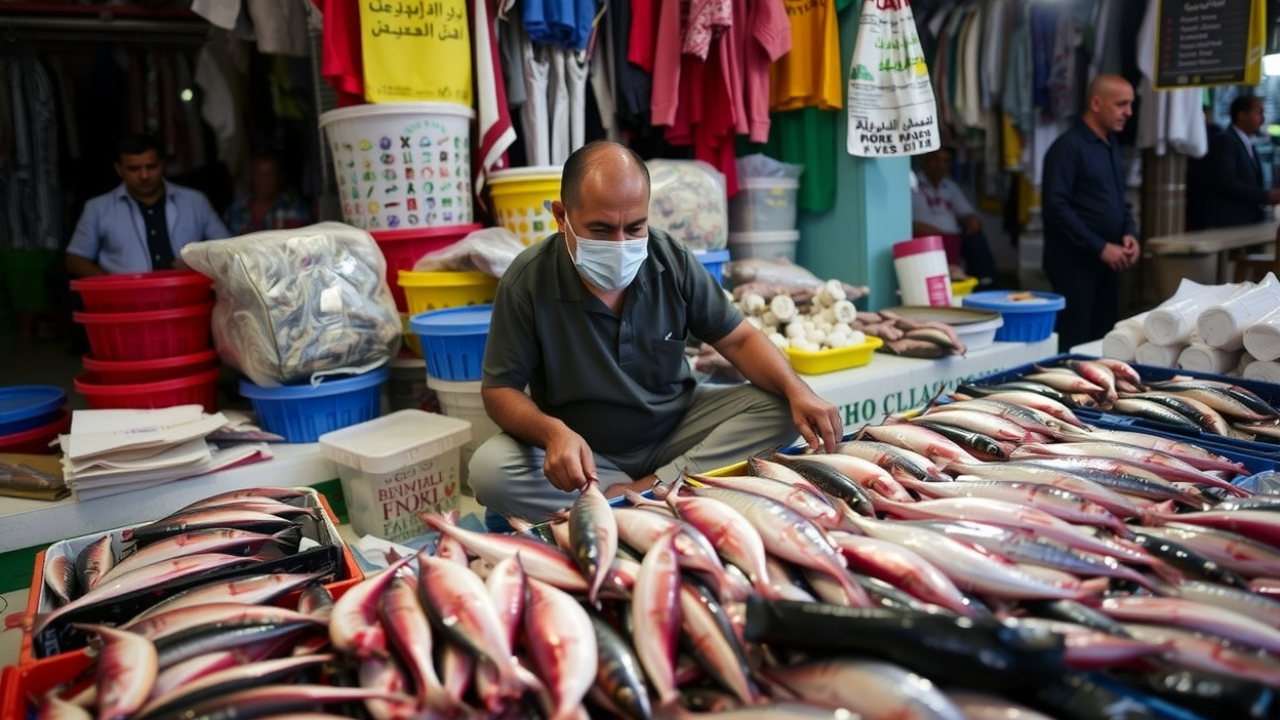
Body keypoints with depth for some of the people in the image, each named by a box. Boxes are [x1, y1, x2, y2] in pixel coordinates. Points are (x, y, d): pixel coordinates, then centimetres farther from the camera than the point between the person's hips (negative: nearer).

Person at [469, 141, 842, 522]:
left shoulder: (672, 260, -10)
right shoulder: (528, 280, -18)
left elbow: (739, 340, -2)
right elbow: (499, 389, -12)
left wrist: (797, 391, -21)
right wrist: (552, 432, -33)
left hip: (677, 430, 3)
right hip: (582, 452, -2)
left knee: (778, 408, -17)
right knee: (489, 469, -30)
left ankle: (647, 490, -23)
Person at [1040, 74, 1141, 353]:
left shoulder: (1112, 145, 14)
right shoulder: (1068, 146, -13)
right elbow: (1056, 206, -20)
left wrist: (1129, 232, 3)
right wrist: (1099, 247, -19)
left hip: (1106, 260, 8)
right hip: (1074, 260, -8)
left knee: (1104, 336, 11)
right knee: (1073, 342, -4)